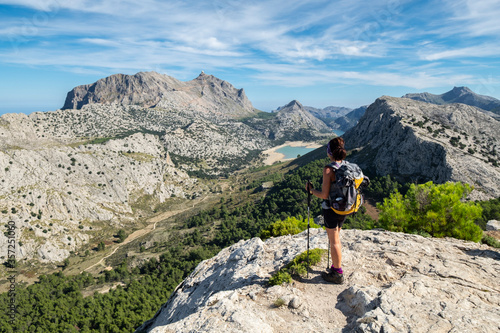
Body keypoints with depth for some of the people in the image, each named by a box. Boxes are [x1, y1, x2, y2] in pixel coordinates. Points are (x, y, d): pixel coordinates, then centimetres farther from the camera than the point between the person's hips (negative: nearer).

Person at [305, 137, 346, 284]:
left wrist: (311, 190, -6)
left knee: (334, 241, 6)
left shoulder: (328, 169, -22)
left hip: (331, 208, -7)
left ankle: (338, 274, 18)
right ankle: (335, 266, 36)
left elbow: (324, 195, -22)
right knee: (336, 238, 22)